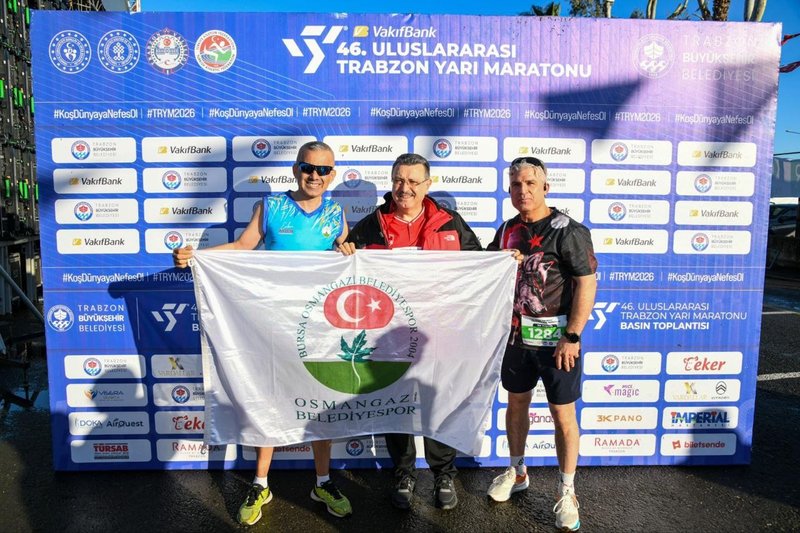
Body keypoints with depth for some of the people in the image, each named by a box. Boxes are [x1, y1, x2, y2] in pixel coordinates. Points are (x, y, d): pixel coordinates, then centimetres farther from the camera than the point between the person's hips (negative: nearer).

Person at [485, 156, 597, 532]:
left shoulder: (568, 231, -12)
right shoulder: (507, 230, 6)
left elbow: (587, 284, -15)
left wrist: (572, 337, -19)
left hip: (556, 340, -5)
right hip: (516, 336, 6)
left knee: (563, 414, 5)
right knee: (516, 403, 18)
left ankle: (566, 492, 23)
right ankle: (517, 472, 39)